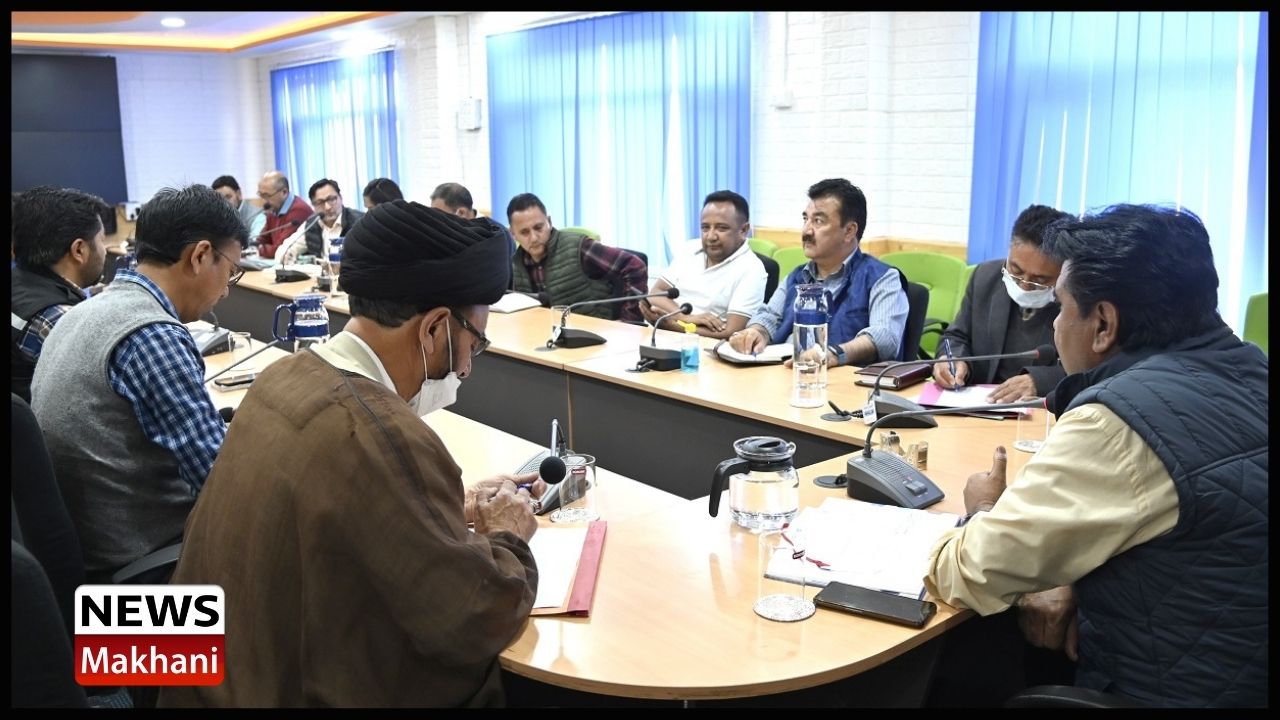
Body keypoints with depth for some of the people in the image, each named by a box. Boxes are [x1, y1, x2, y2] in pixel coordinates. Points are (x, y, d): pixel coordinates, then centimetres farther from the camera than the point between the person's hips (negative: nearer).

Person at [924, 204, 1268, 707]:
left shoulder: (1120, 419, -26)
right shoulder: (1247, 368, 1)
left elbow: (974, 574, -18)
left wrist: (984, 514, 2)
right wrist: (1070, 579, 0)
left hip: (1165, 689, -8)